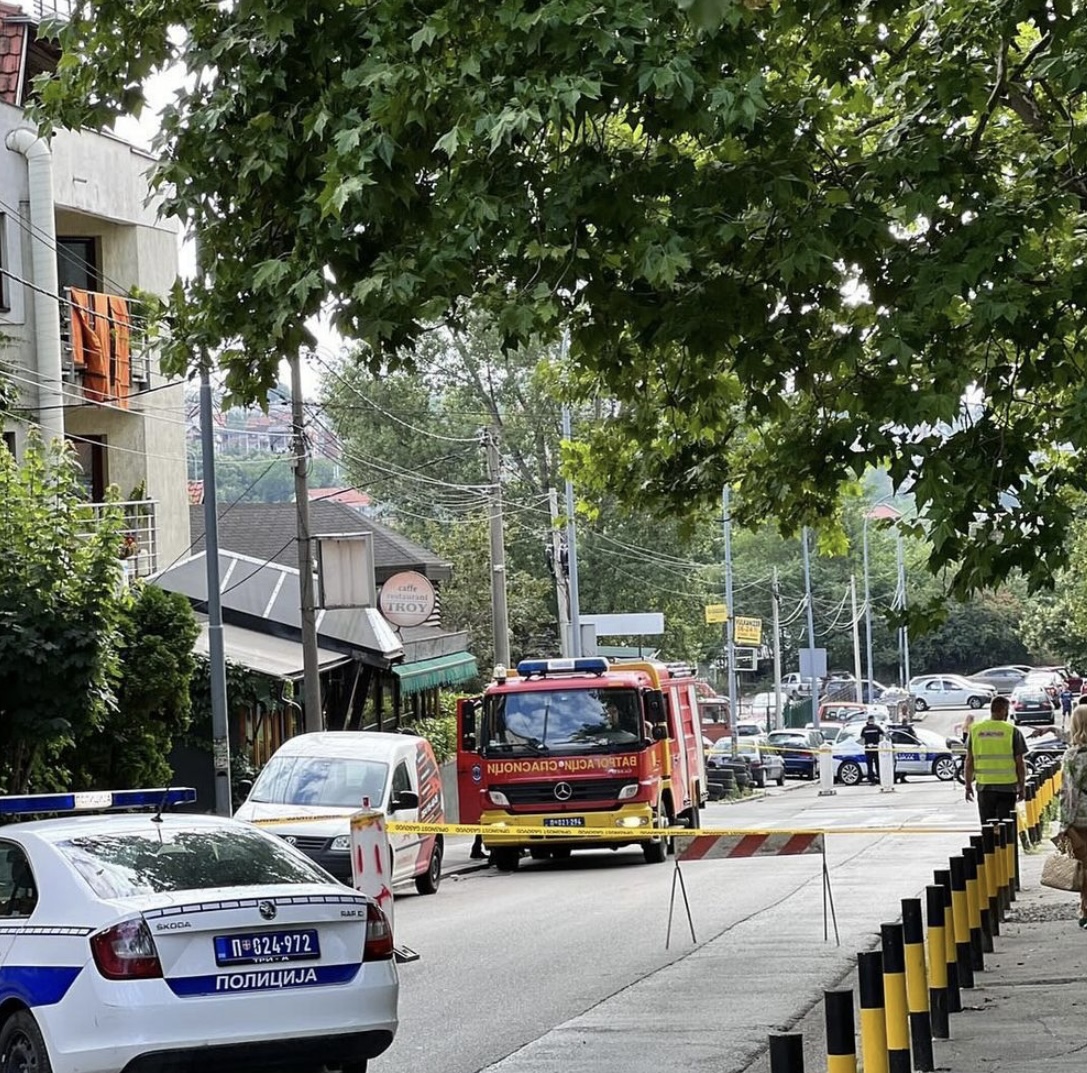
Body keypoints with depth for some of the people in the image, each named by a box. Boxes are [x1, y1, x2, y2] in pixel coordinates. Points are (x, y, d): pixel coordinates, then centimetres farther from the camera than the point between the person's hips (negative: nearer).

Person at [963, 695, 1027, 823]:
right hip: (1007, 786, -2)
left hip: (984, 786, 2)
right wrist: (1022, 787, 7)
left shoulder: (975, 730, 4)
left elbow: (969, 761, 6)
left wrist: (968, 786, 14)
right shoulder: (1012, 731, -4)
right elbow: (1020, 763, -3)